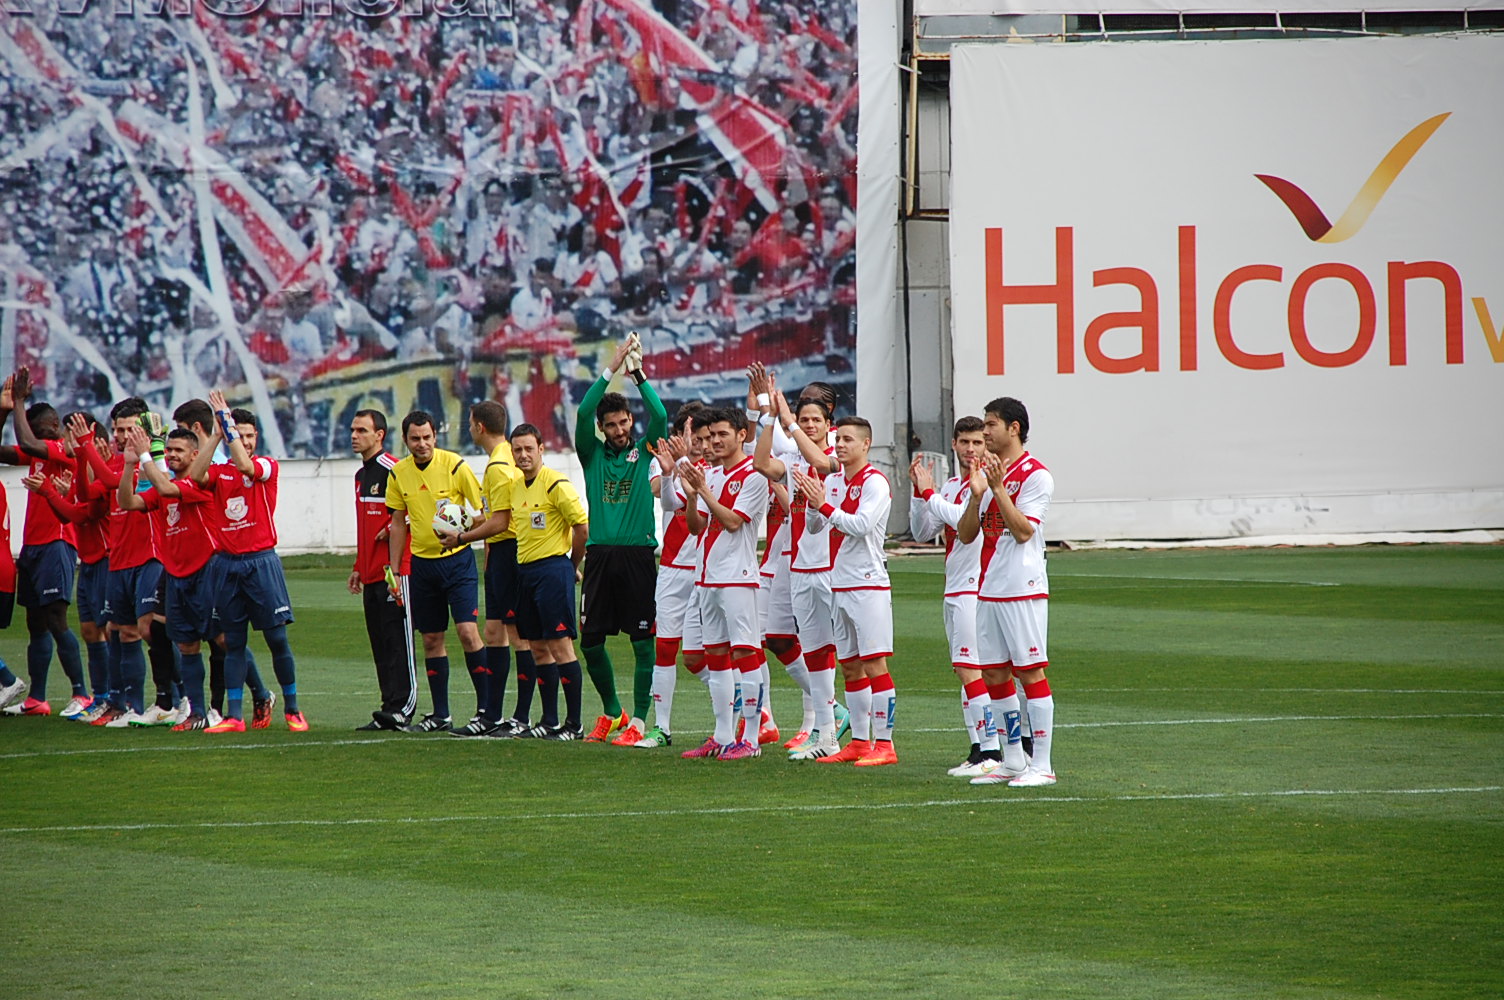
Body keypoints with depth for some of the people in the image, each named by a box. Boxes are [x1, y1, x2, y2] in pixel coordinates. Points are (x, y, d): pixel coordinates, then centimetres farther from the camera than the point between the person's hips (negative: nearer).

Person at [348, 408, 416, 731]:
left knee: (398, 641, -9)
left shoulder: (393, 471, -10)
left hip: (395, 570, -9)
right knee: (380, 644, 8)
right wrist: (358, 568, 24)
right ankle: (390, 708, 9)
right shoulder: (361, 475, 19)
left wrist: (393, 529, -16)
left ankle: (402, 708, -11)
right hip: (371, 575, 9)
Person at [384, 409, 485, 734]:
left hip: (457, 558, -4)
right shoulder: (399, 473, 2)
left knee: (467, 631, -14)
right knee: (431, 639, 7)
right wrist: (394, 570, 10)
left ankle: (486, 707, -7)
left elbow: (484, 511, -6)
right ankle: (440, 715, 15)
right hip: (422, 562, 4)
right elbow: (398, 523, 12)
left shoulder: (455, 466, -11)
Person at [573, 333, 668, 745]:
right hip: (600, 554, 2)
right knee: (591, 642, 5)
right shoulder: (592, 454, 9)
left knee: (643, 641, -4)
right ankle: (611, 712, 24)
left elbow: (660, 415, -9)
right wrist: (611, 370, -10)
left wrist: (638, 374, -10)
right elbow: (583, 412, -5)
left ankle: (637, 721, 0)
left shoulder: (644, 452, 7)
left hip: (638, 553, -2)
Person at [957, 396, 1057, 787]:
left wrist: (999, 489, -20)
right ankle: (1012, 760, 16)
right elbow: (965, 534, 10)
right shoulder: (984, 472, 14)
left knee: (1031, 671, -7)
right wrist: (977, 494, -6)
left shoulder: (1035, 475, -8)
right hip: (988, 589, 8)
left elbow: (1023, 531, -17)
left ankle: (1041, 765, -6)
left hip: (1023, 590, -8)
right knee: (995, 674, 8)